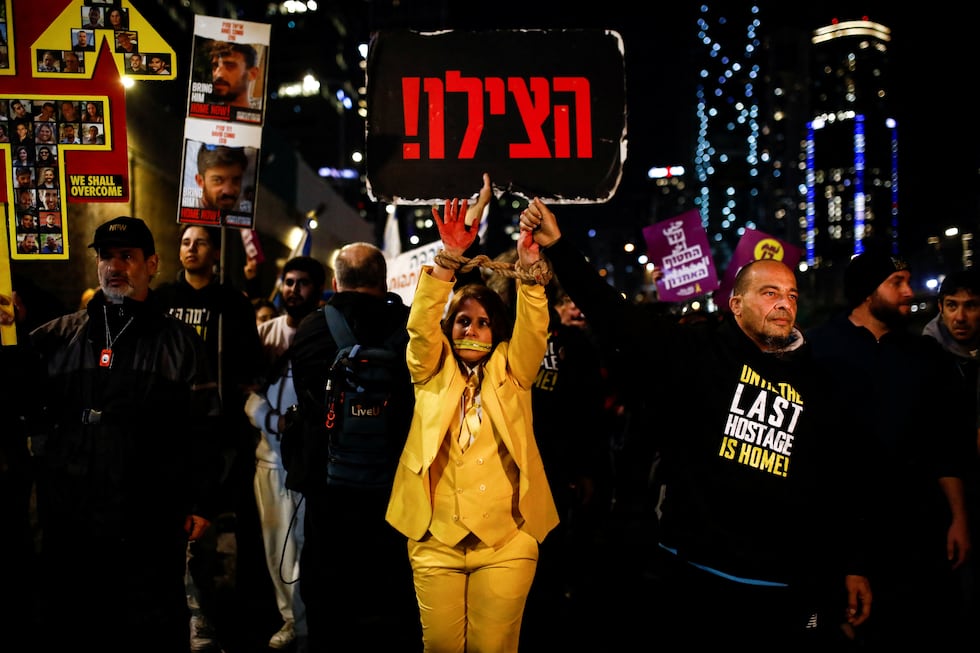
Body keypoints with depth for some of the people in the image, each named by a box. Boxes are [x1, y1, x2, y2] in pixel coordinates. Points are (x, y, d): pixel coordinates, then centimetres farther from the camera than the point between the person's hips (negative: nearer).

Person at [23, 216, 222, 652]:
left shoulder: (179, 343, 4)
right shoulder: (56, 337, 9)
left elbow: (202, 430, 1)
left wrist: (200, 502, -4)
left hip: (150, 526, -2)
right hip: (68, 522, 2)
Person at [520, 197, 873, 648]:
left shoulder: (815, 382, 9)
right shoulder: (697, 353, -1)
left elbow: (844, 482, 14)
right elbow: (616, 317, -11)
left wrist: (853, 565, 11)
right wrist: (558, 248, -21)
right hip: (694, 575, -2)